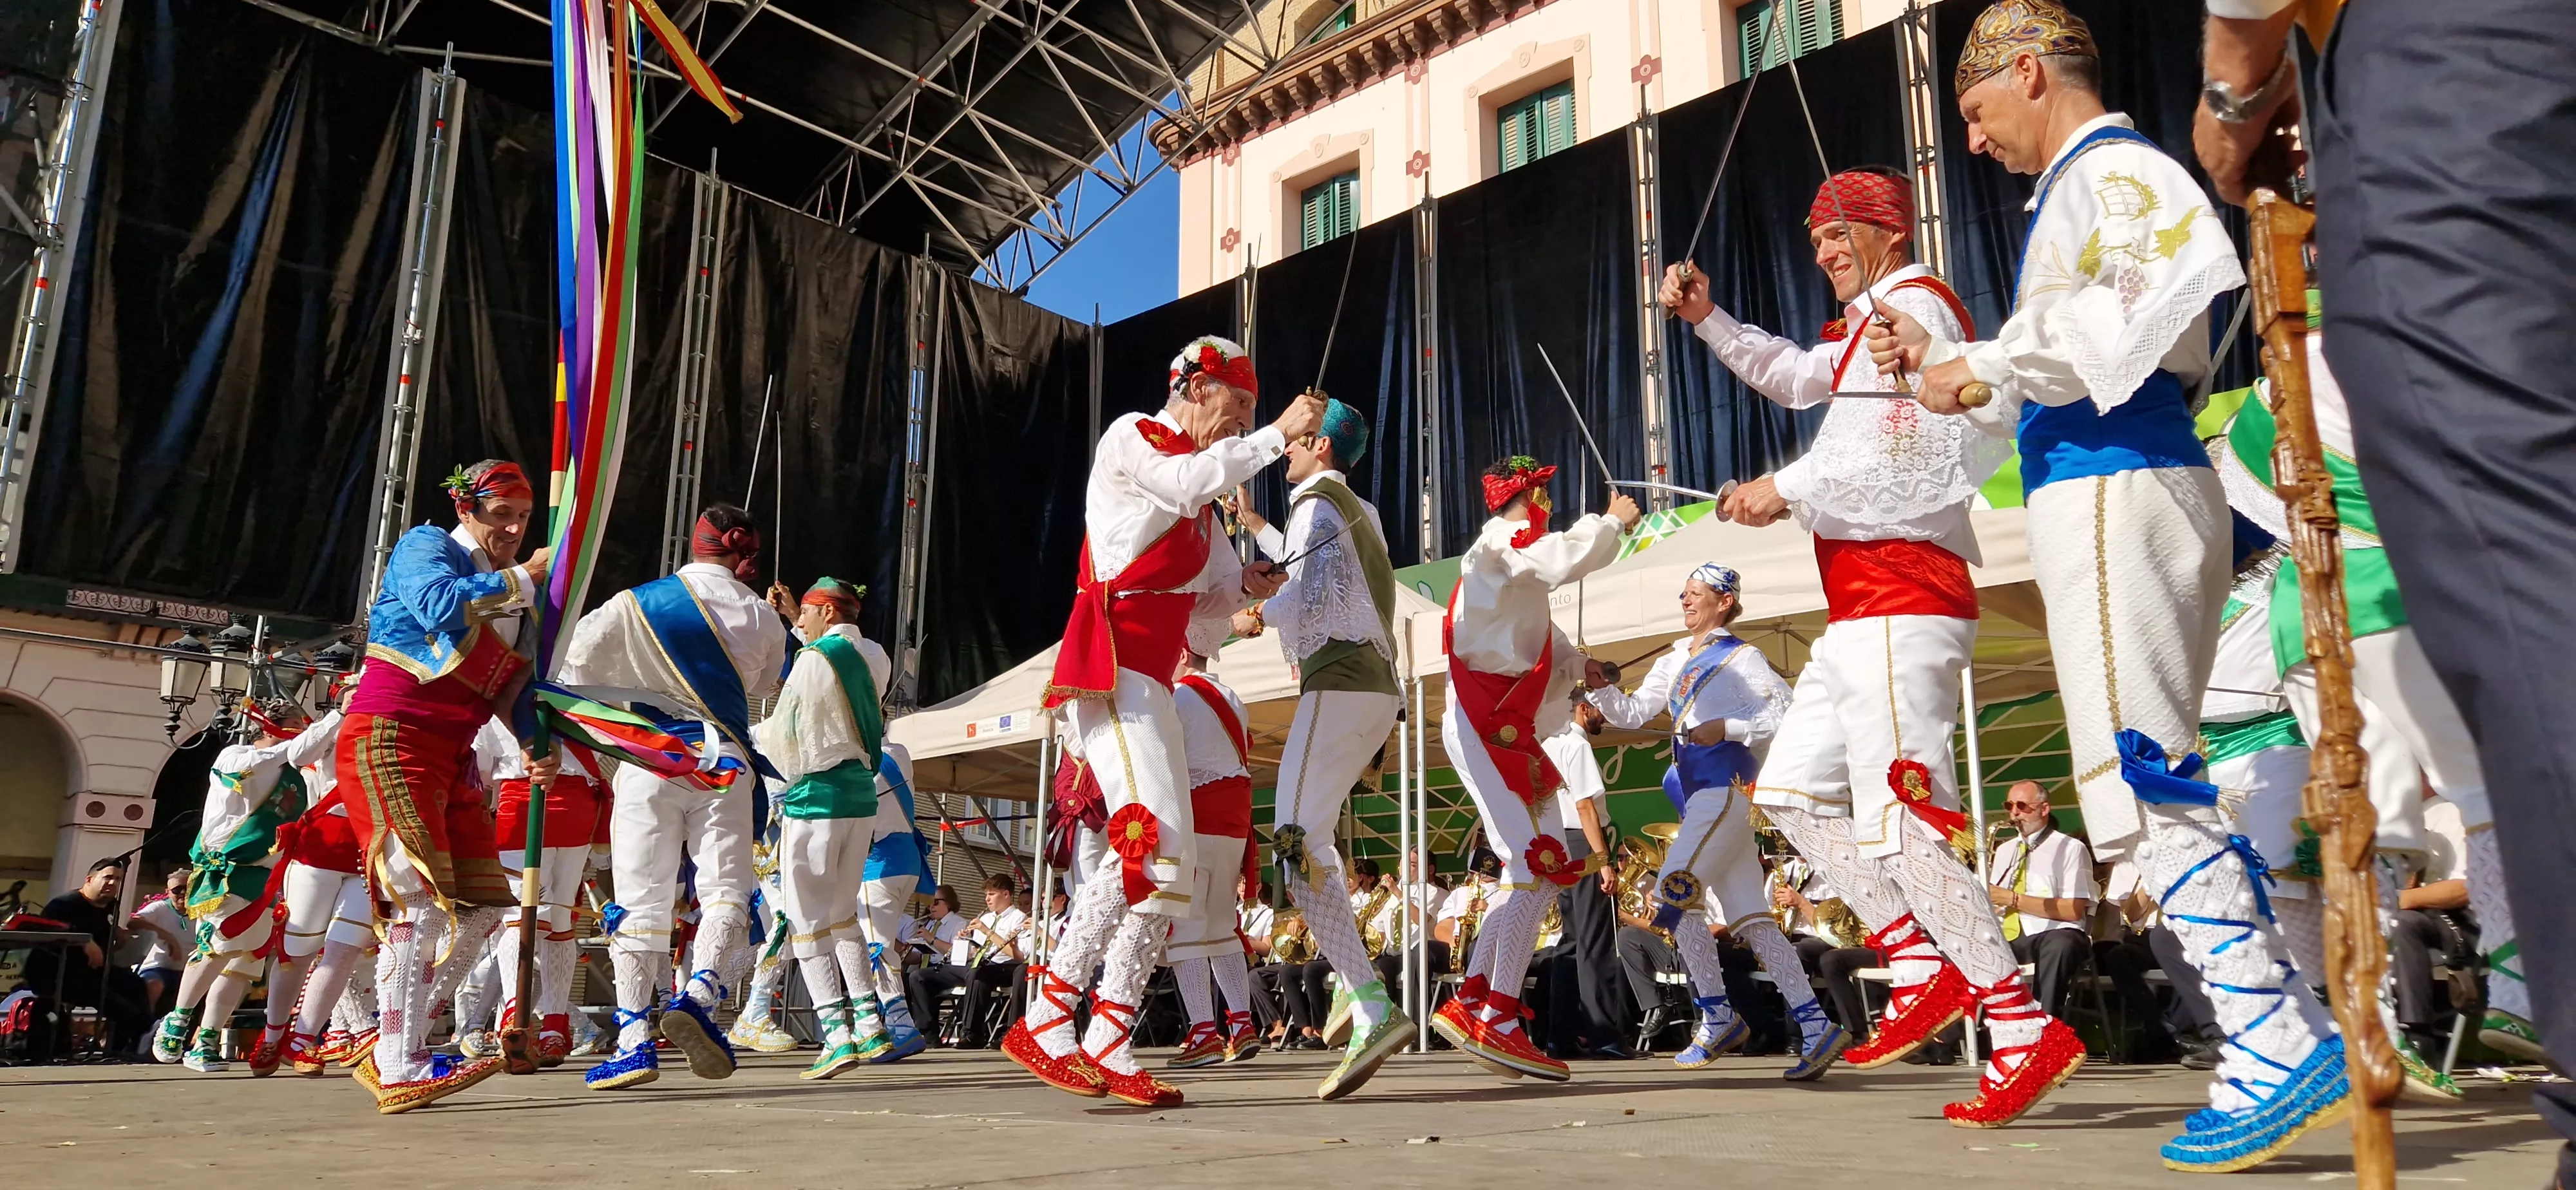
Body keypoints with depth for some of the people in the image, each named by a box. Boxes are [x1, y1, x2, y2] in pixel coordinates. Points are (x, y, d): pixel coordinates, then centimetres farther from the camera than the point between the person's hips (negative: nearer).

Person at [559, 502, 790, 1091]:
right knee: (726, 889, 2)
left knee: (642, 901, 4)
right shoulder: (762, 618, 6)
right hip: (724, 764, 0)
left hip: (649, 761, 0)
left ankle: (635, 1039, 1)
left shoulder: (635, 606, 1)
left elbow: (575, 670, 1)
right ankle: (698, 995, -23)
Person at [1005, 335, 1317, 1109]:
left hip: (1151, 679, 9)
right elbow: (1187, 483, -19)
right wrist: (1277, 435, -13)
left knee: (1170, 866, 2)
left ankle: (1108, 1046, 1)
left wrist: (1246, 587, 6)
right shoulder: (1131, 437, 3)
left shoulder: (1203, 486, 27)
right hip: (1112, 660, -9)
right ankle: (1045, 1022, -19)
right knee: (1151, 842, -23)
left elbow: (1204, 598, 27)